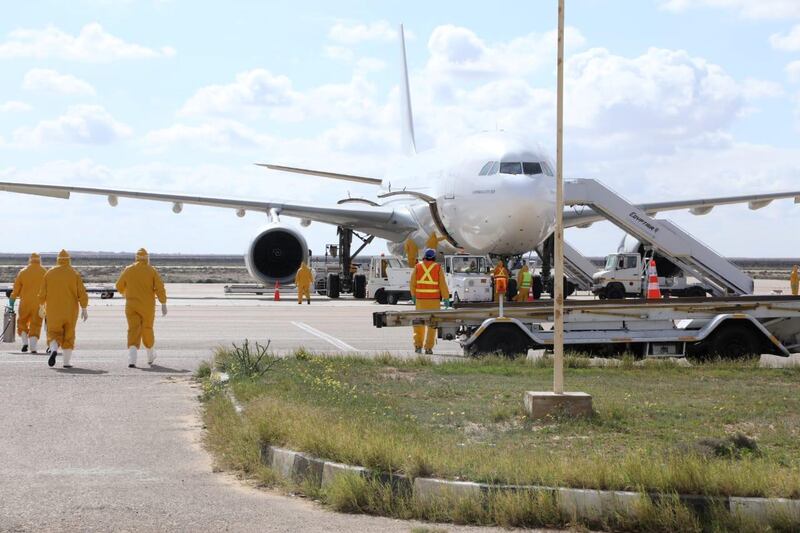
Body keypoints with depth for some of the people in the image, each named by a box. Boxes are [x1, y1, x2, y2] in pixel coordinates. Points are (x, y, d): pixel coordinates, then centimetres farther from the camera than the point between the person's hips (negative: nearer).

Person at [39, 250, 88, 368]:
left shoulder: (50, 273, -1)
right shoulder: (74, 274, -3)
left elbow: (43, 293, 1)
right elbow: (82, 293, -8)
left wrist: (41, 308, 13)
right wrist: (84, 309, -4)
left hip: (53, 310, 0)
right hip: (70, 310, 0)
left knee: (54, 334, 6)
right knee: (69, 335, 11)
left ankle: (54, 350, -26)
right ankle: (66, 362, 9)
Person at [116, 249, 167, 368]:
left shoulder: (128, 270, 2)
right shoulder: (152, 271, -4)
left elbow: (119, 286, 14)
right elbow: (160, 288, -12)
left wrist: (125, 294, 36)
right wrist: (163, 305, -8)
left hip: (131, 306, 0)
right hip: (147, 307, 0)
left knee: (133, 331, -5)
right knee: (147, 330, 18)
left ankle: (131, 360, -24)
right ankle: (151, 357, 37)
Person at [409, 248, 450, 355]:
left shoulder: (418, 267, 1)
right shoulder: (437, 268, -4)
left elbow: (413, 283, 4)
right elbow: (442, 284, -6)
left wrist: (413, 296, 16)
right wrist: (446, 298, -1)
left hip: (420, 299, 2)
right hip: (434, 299, -1)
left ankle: (418, 345, 10)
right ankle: (428, 348, -1)